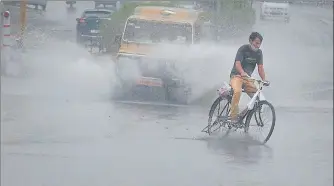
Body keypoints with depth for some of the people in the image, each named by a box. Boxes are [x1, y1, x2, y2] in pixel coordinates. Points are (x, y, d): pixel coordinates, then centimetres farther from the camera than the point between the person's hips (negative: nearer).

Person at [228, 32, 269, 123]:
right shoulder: (243, 49, -11)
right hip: (237, 75, -6)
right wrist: (242, 73, -43)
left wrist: (264, 80, -15)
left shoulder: (259, 52, 6)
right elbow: (237, 64, -22)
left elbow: (260, 67, 1)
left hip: (247, 78, 6)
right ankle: (233, 116, -32)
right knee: (237, 91, -35)